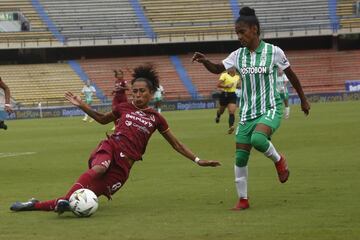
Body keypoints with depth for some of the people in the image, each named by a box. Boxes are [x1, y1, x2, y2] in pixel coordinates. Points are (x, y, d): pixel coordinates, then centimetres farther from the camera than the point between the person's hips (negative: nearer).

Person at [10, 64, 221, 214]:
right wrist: (82, 106, 22)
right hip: (110, 148, 0)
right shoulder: (124, 108, 14)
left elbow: (176, 144, 16)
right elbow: (103, 119, 33)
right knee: (98, 168, -41)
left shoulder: (156, 118, 10)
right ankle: (67, 200, -58)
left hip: (124, 164, 0)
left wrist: (197, 160, 10)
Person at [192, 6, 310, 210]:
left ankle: (278, 160, -2)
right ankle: (243, 200, 13)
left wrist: (303, 99, 12)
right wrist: (205, 61, -21)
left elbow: (291, 75, 4)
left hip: (270, 109, -5)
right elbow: (218, 69, 1)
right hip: (247, 112, 5)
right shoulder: (238, 56, 4)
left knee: (258, 139, -33)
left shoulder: (274, 52, -7)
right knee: (240, 157, 0)